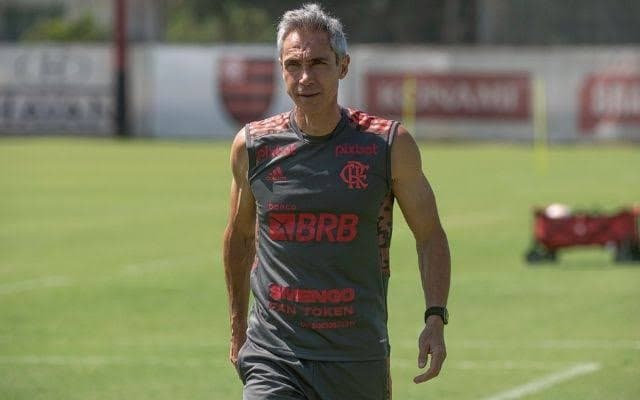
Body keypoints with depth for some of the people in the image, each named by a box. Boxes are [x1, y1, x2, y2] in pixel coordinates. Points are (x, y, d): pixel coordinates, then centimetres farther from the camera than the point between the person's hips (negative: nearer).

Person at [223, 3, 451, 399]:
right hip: (272, 358, 0)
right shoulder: (251, 146, 2)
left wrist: (436, 318, -5)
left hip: (358, 363, 0)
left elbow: (430, 236, 8)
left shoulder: (390, 144, -2)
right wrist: (238, 327, 21)